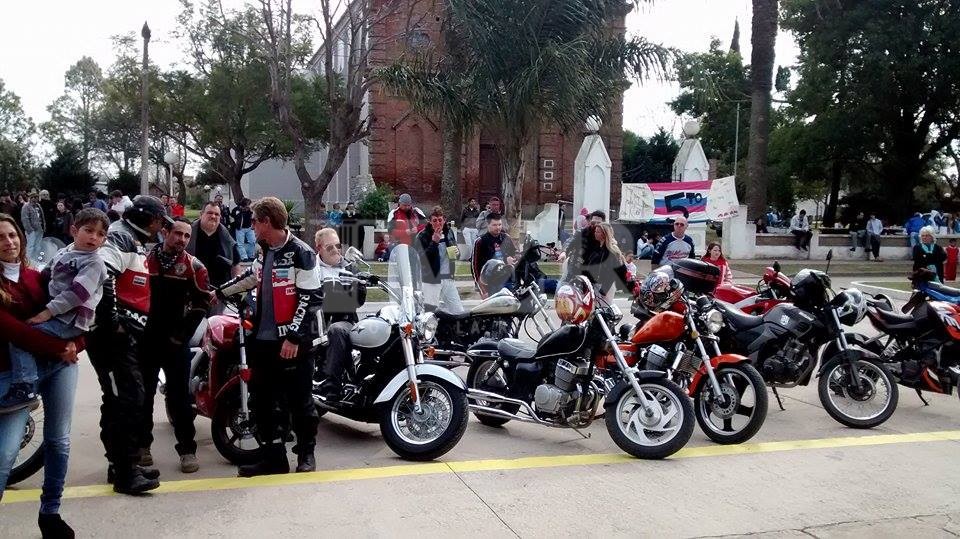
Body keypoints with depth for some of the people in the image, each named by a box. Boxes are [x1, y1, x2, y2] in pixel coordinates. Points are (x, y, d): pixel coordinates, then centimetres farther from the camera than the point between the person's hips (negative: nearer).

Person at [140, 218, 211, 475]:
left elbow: (200, 303, -3)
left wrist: (182, 334, -8)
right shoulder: (144, 258, 2)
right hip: (144, 337, 2)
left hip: (174, 340, -2)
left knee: (179, 395, -1)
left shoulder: (193, 266, -3)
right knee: (142, 393, 11)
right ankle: (141, 444, 25)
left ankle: (187, 448, 5)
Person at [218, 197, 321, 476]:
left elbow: (310, 298, -16)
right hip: (263, 339, 8)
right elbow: (249, 278, 30)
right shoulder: (265, 252, 13)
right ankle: (274, 456, 19)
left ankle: (306, 453, 18)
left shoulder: (300, 253, -13)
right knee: (263, 400, 9)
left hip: (292, 342, -8)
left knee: (299, 400, 2)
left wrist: (294, 337, -19)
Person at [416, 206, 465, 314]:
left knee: (459, 312, 4)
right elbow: (421, 259, -17)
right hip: (431, 279, -5)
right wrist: (434, 242, -23)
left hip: (448, 278, 5)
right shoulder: (423, 236, -7)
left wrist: (456, 253, 0)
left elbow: (456, 255, 25)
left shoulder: (449, 232, 11)